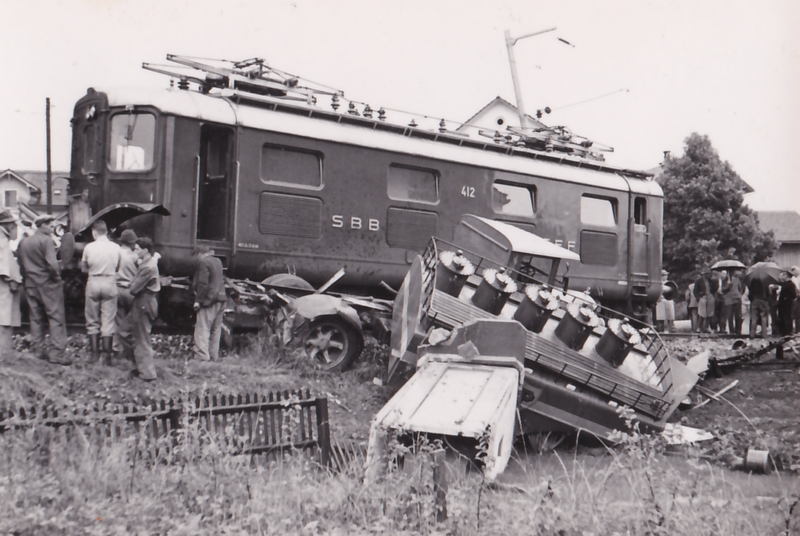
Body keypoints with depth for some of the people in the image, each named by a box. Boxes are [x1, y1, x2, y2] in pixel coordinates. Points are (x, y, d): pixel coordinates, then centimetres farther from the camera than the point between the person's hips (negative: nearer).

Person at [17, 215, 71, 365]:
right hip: (48, 284, -7)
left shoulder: (23, 243, 10)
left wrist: (27, 279, 15)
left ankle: (39, 351, 14)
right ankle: (57, 352, -10)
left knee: (36, 318, 12)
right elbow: (52, 264, -21)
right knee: (56, 317, -5)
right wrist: (57, 277, -6)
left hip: (31, 285, 7)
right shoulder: (46, 240, -12)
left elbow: (21, 265, 10)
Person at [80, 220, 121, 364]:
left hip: (93, 282, 0)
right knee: (108, 320, 4)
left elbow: (84, 268, 2)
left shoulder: (89, 247, -5)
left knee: (92, 321, 11)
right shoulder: (116, 247, -3)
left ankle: (95, 354, 12)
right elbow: (117, 267, 2)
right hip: (110, 283, 0)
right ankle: (106, 355, 2)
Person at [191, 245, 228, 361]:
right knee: (215, 331, 14)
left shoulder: (203, 263, -11)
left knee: (202, 330, -10)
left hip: (208, 300, -9)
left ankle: (202, 357, -18)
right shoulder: (218, 261, 14)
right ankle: (214, 357, 18)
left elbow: (202, 284, -17)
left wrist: (198, 300, -14)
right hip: (220, 299, 9)